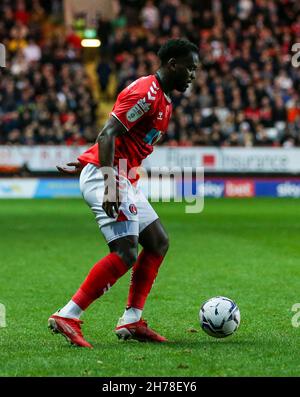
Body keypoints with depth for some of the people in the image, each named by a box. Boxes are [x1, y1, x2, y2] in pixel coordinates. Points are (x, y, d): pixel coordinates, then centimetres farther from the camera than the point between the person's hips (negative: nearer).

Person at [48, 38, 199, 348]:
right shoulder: (145, 92, -15)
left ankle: (131, 321, 10)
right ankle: (66, 317, -17)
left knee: (158, 243, 10)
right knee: (125, 252, -18)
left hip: (124, 179, 11)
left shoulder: (163, 99, 17)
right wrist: (110, 187, -30)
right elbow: (107, 135, -23)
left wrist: (88, 162, 28)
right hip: (105, 176, -11)